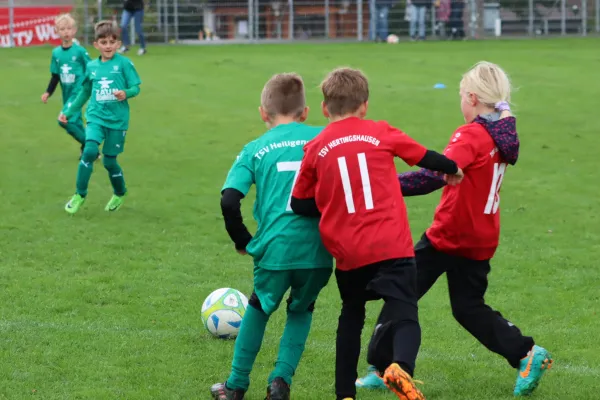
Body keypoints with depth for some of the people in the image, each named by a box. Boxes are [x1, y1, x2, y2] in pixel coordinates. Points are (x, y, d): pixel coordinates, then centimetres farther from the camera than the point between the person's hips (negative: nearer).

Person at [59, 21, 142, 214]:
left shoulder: (124, 63, -4)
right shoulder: (92, 67, 7)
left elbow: (136, 87, -5)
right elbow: (85, 92, 21)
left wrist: (126, 93, -27)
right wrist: (69, 112, 24)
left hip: (117, 119, -2)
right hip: (96, 117, 2)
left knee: (109, 160, 4)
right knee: (90, 150, -20)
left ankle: (120, 194, 32)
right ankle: (80, 194, -6)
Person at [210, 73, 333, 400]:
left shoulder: (256, 149, 7)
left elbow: (229, 201, -3)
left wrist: (242, 241, 12)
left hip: (275, 248, 0)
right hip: (318, 250, 0)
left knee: (259, 308, 26)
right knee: (301, 311, 27)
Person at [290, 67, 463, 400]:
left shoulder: (315, 149, 5)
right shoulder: (381, 133, 3)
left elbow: (299, 204, 8)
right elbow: (425, 157, 16)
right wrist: (452, 169, 36)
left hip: (347, 254, 2)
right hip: (391, 247, -2)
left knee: (351, 316, 23)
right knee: (403, 313, -4)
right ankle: (400, 366, -35)